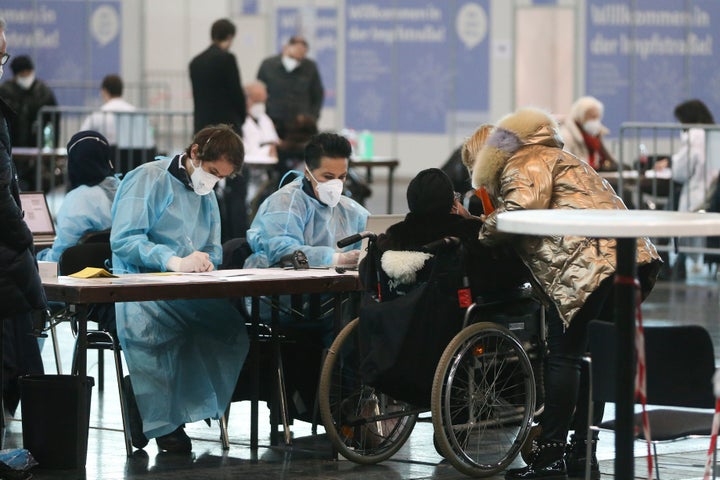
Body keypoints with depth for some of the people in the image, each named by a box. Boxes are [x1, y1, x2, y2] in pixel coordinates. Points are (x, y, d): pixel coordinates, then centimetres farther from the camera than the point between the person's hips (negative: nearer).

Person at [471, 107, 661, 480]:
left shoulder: (523, 163, 7)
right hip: (635, 257, 9)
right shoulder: (561, 160, 36)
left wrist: (484, 232, 3)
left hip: (594, 264, -9)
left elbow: (523, 206, -13)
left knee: (564, 355, -4)